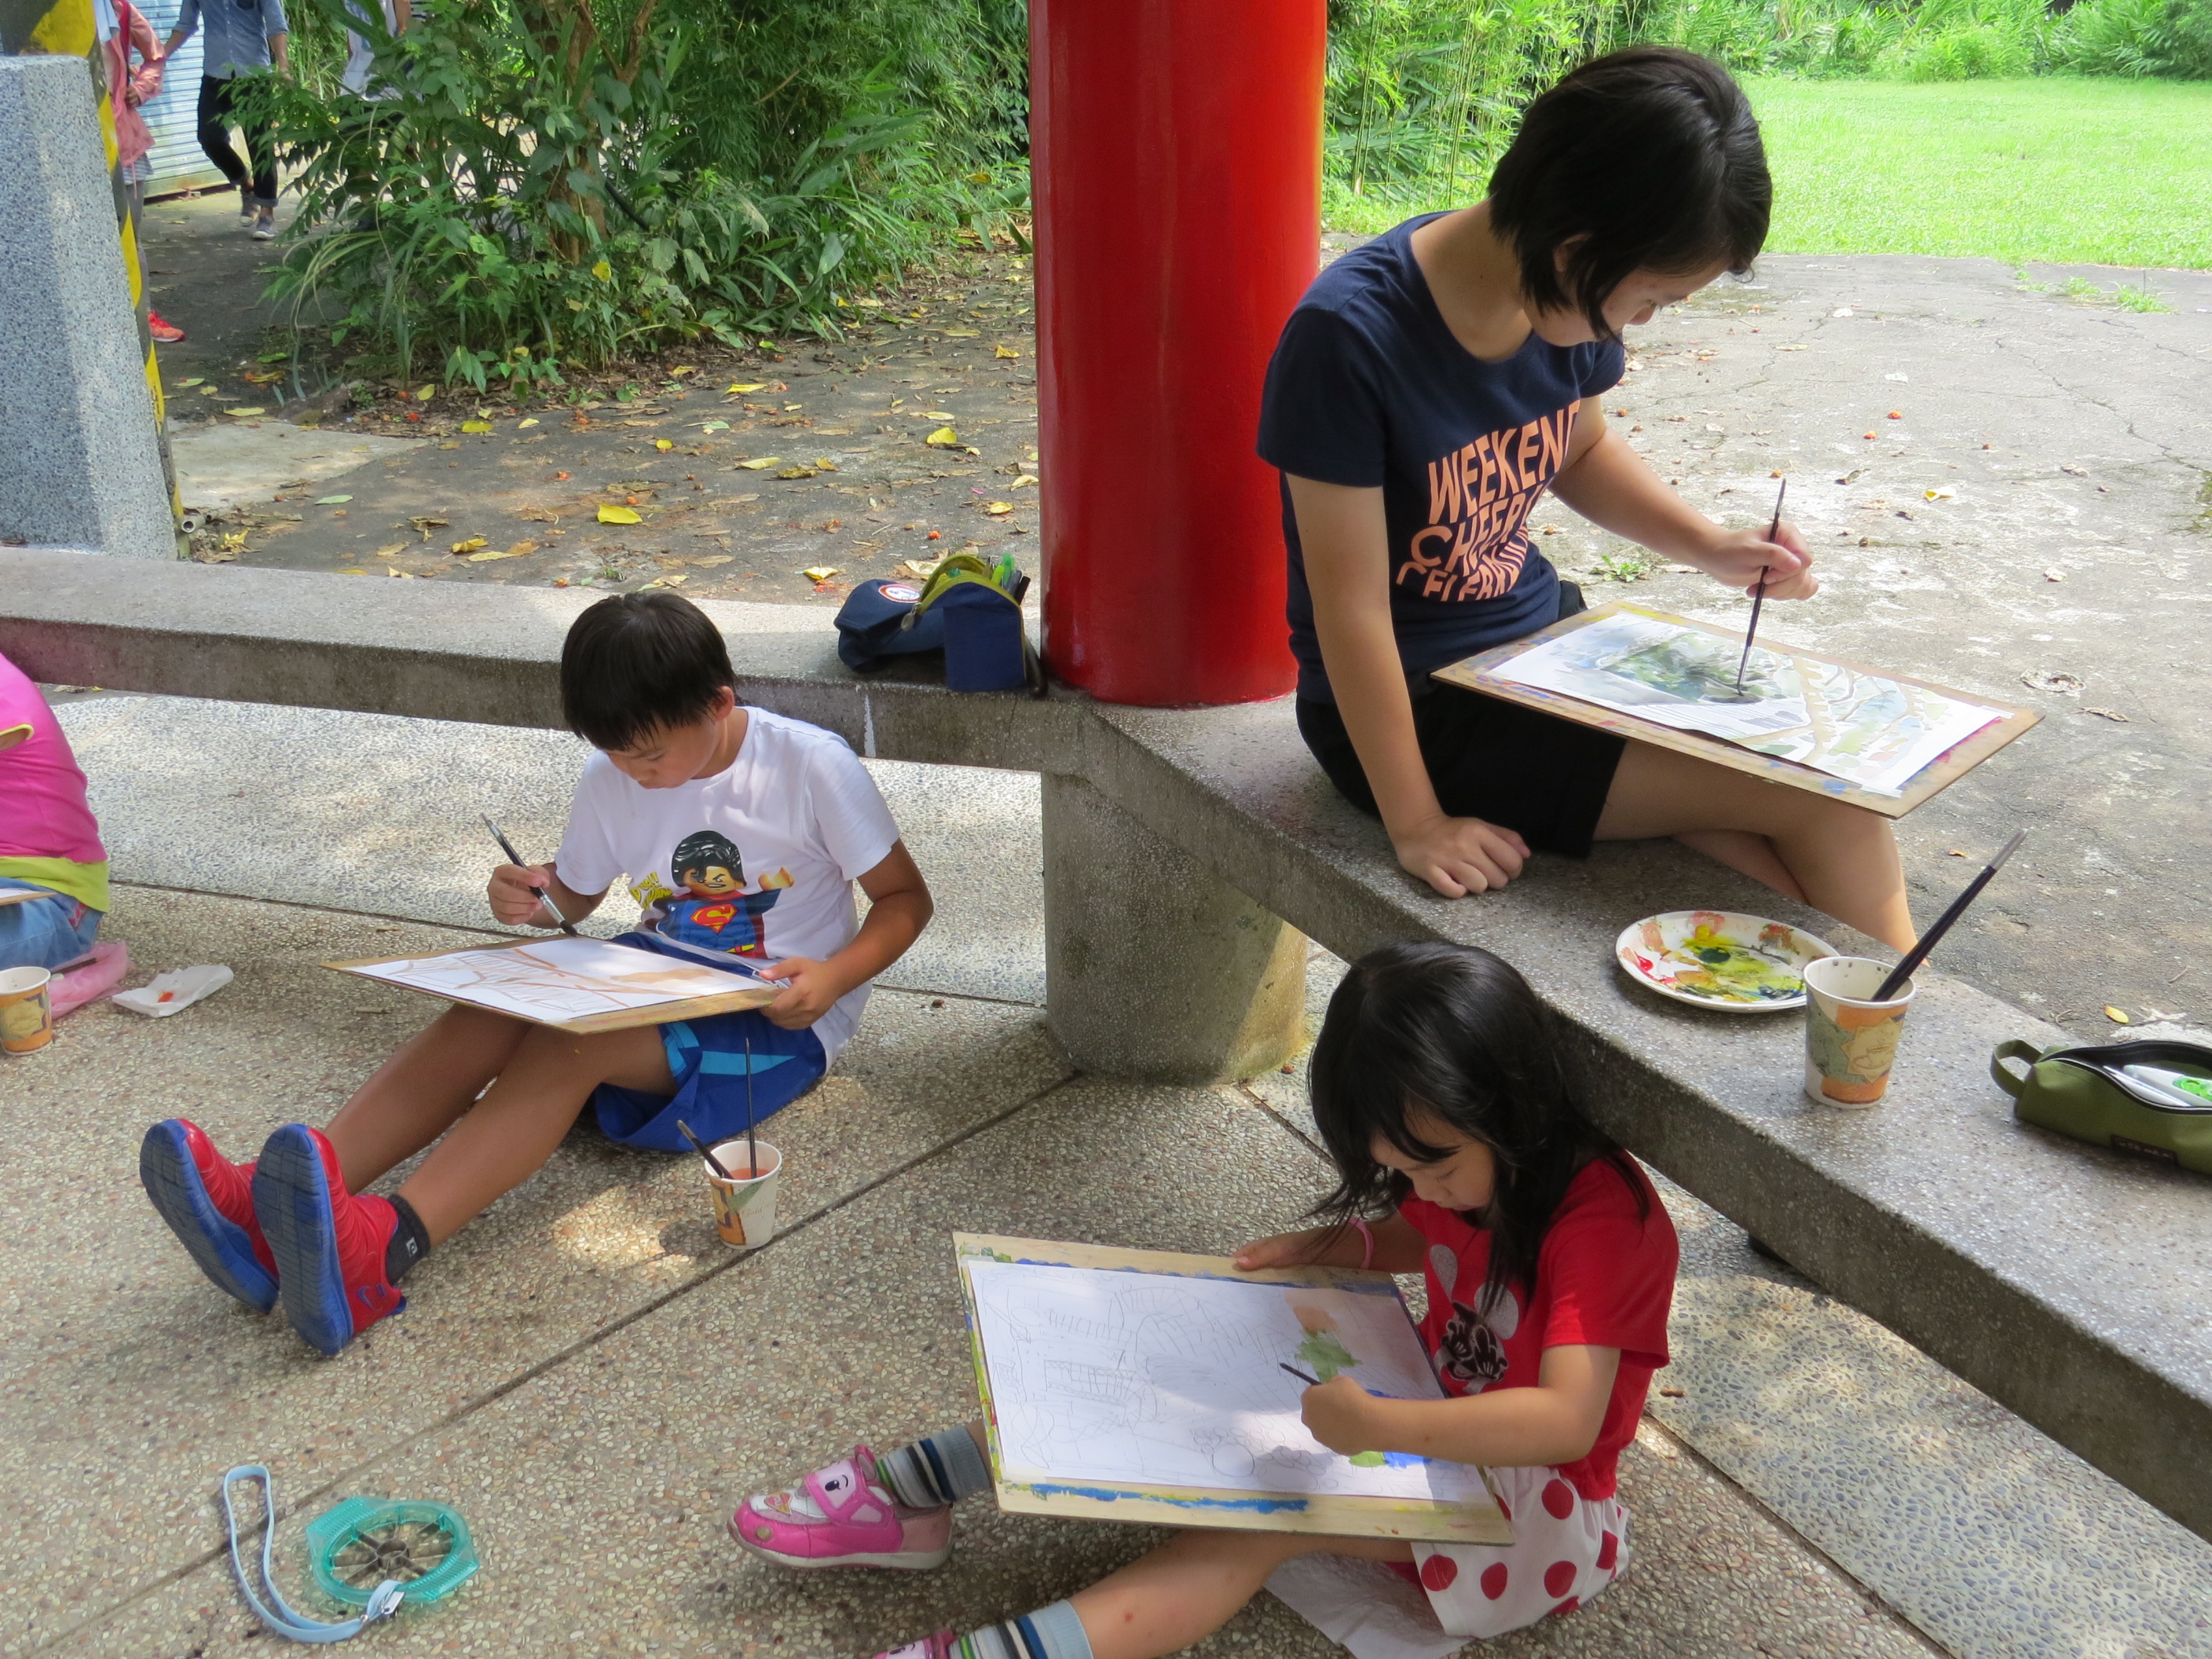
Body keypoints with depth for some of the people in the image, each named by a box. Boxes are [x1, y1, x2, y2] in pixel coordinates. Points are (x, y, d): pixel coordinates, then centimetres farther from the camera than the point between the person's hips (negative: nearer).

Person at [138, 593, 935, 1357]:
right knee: (490, 1013, -23)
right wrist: (534, 897, -8)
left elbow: (906, 898, -7)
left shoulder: (813, 767, -14)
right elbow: (577, 894, 17)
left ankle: (382, 1246, -51)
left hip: (776, 1018, -5)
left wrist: (833, 976, -26)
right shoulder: (613, 781, 0)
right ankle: (270, 1209, -38)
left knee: (568, 1037, -32)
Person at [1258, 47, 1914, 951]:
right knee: (1819, 797, -12)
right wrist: (1417, 825, -18)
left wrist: (1708, 546, 2)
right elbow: (1351, 607, -21)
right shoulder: (1349, 335, -25)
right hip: (1415, 702, -7)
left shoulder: (1564, 300, -4)